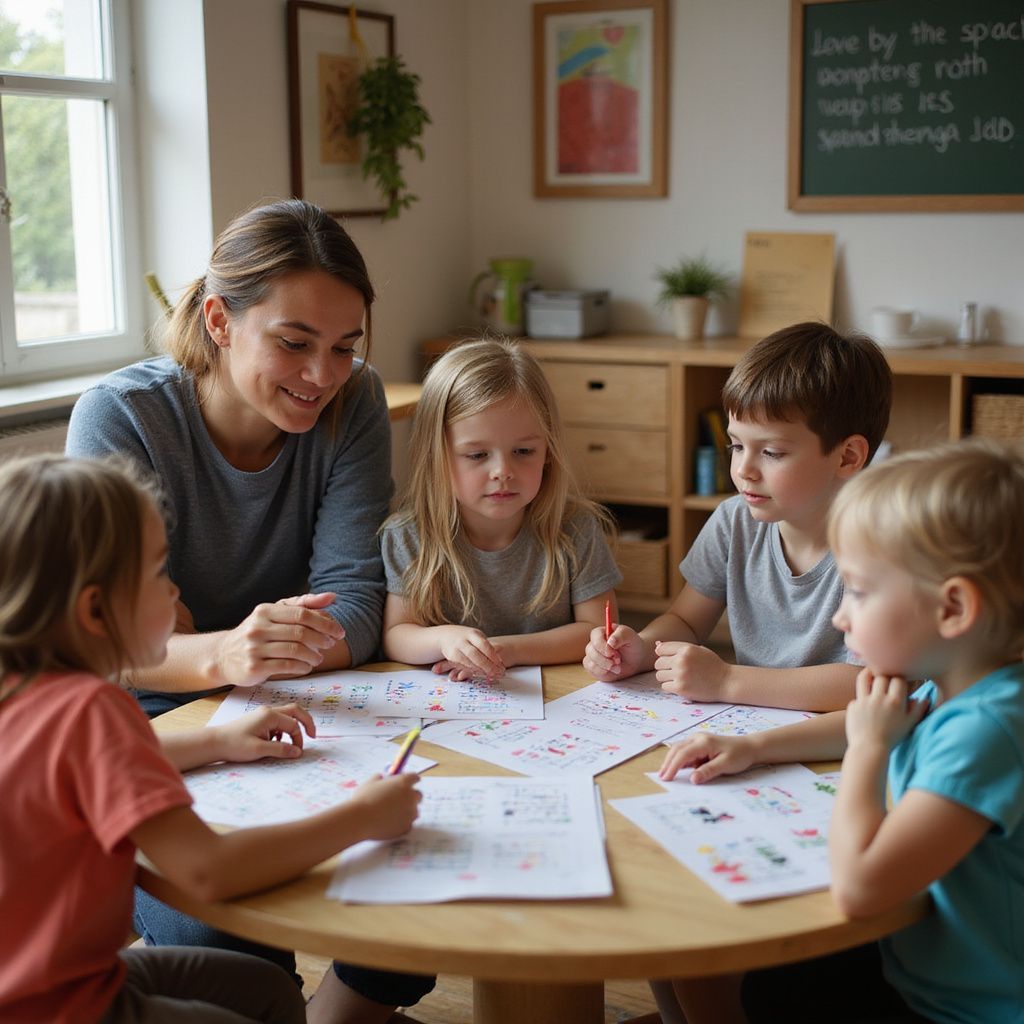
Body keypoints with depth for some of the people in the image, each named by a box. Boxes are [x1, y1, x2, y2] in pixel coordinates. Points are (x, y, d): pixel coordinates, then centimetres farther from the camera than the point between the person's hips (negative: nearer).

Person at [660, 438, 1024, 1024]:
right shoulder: (943, 694, -5)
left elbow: (860, 885, -43)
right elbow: (863, 729, 20)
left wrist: (869, 748, -27)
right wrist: (754, 747, 7)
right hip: (917, 972, 8)